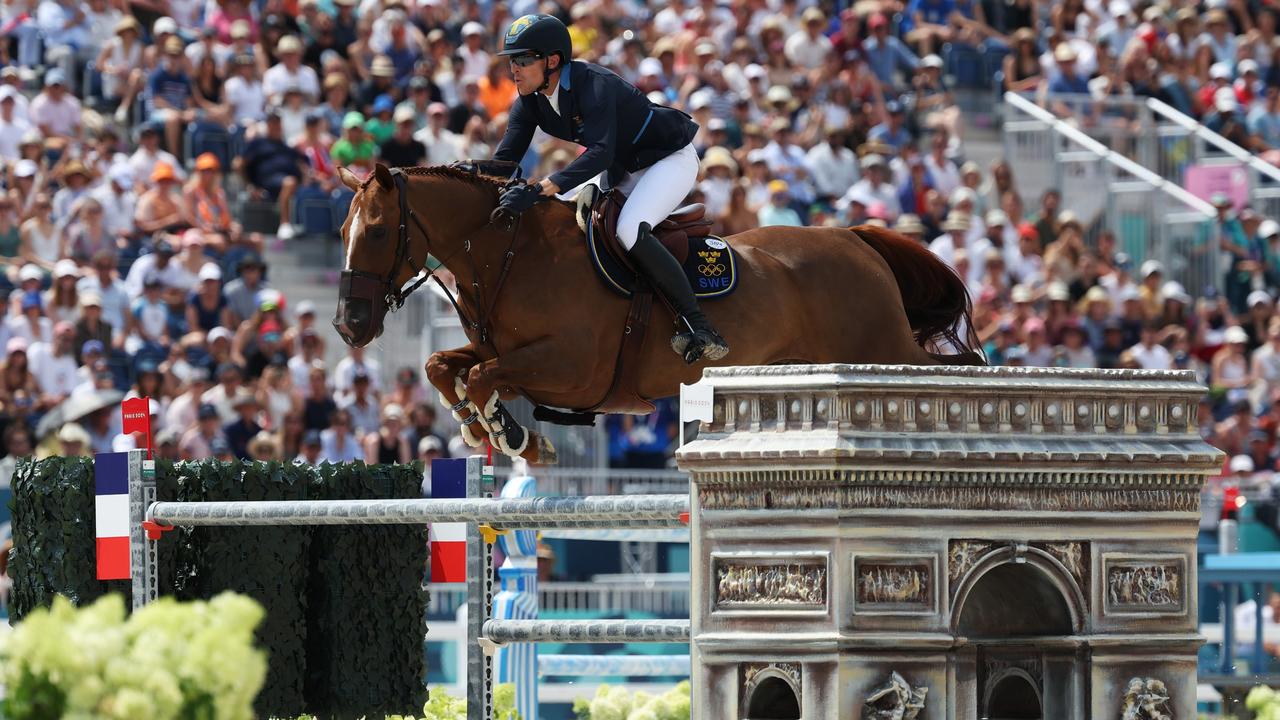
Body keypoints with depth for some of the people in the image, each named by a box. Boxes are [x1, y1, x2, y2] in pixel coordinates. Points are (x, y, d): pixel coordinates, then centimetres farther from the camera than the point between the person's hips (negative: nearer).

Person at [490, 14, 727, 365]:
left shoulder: (593, 86, -33)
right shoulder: (530, 101, -7)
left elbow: (601, 152, -46)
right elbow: (504, 159, -8)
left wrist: (539, 189, -57)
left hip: (671, 158, -10)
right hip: (624, 169, 10)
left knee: (629, 231, -31)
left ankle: (700, 328, -28)